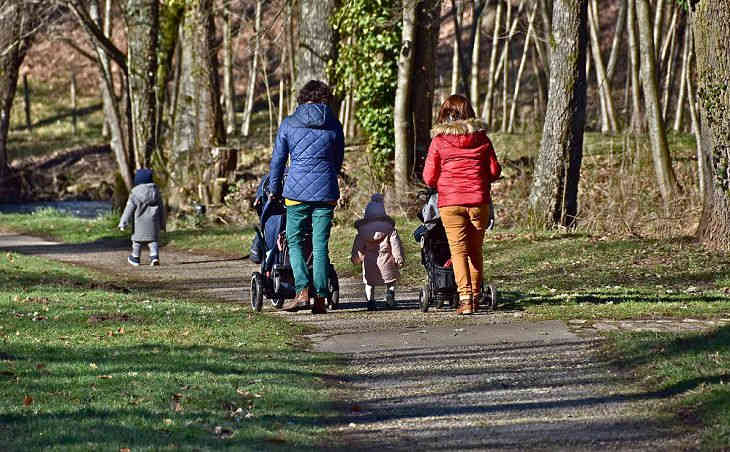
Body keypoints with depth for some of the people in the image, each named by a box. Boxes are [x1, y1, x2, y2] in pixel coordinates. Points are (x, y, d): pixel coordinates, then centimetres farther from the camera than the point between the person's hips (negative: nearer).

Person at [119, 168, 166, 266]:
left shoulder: (135, 193, -8)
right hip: (154, 221, 2)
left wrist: (123, 223, 0)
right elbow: (162, 209, 10)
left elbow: (129, 209, -7)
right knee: (153, 239, 6)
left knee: (138, 239, 12)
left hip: (140, 221, -2)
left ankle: (135, 258, 23)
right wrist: (162, 223, 19)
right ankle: (154, 256, -12)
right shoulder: (156, 191, 4)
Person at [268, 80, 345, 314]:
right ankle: (320, 298, 3)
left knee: (295, 242, 9)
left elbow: (278, 160, 7)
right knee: (320, 245, 5)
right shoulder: (334, 126, 5)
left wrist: (274, 190, 19)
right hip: (326, 192, 1)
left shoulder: (288, 124, 2)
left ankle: (302, 292, -7)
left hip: (297, 190, -1)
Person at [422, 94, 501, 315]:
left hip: (450, 203, -2)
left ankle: (465, 298, -14)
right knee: (475, 250, 13)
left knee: (459, 249, -2)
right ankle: (475, 296, 21)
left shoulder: (439, 141, -3)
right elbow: (494, 171, 7)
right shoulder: (481, 138, 3)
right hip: (479, 201, 2)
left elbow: (429, 178, -2)